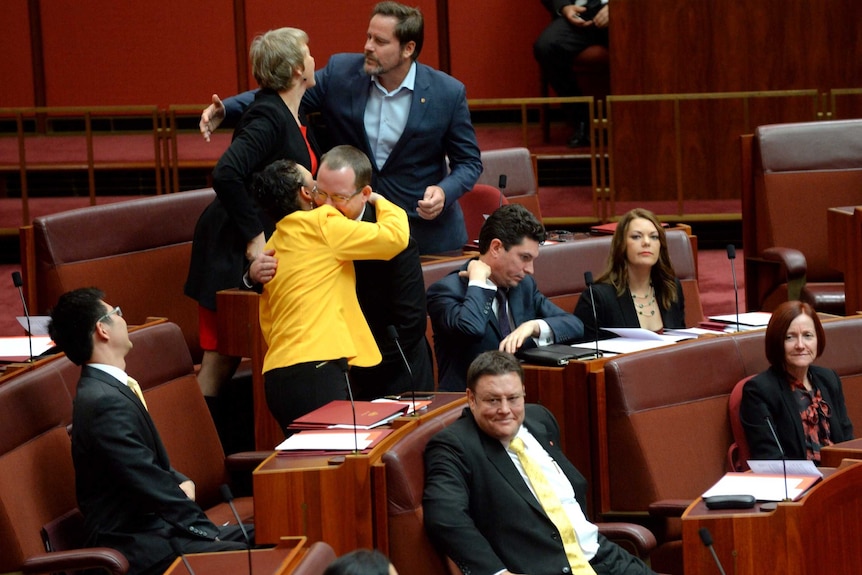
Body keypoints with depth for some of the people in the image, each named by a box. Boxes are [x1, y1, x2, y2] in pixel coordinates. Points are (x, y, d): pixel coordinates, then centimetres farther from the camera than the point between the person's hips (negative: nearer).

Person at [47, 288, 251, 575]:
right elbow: (151, 484, -21)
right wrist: (212, 534, -15)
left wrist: (180, 482, 2)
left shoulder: (108, 389, 12)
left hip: (151, 525, 10)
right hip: (137, 548, -10)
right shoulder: (106, 402, -20)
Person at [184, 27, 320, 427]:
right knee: (220, 359, -5)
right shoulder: (267, 116, -20)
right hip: (234, 252, -9)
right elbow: (227, 174, -33)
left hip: (265, 247, 9)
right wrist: (253, 236, -29)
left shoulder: (293, 116, 8)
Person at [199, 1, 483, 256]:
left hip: (425, 234, -1)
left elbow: (469, 161, -2)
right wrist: (225, 109, -15)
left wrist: (444, 192, -22)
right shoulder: (341, 72, -6)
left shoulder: (448, 93, -10)